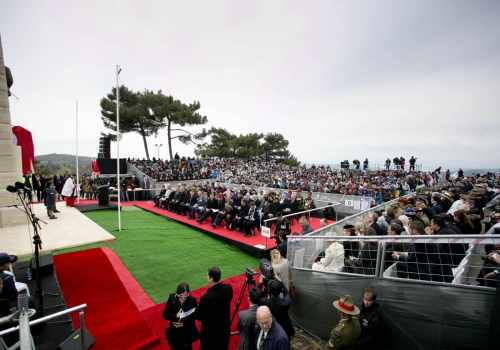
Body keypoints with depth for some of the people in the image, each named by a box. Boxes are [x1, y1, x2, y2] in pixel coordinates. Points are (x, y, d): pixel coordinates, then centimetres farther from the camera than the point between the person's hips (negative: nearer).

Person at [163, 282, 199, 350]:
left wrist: (183, 323, -26)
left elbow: (194, 317, -13)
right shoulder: (172, 298, -16)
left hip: (187, 333, -1)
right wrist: (175, 316, -26)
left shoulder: (192, 301, -21)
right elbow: (165, 314, -10)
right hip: (174, 332, 1)